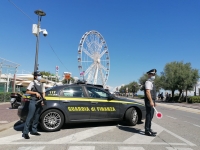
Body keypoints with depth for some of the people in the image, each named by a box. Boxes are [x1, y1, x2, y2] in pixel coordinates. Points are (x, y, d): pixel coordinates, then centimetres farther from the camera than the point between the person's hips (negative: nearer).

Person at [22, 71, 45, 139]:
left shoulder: (41, 85, 17)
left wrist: (43, 100, 0)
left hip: (39, 102, 6)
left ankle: (33, 130, 19)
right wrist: (36, 93, -16)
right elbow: (27, 91, -6)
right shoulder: (32, 83, -1)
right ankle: (25, 132, -5)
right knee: (30, 117, -9)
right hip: (33, 101, -6)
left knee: (36, 117, 9)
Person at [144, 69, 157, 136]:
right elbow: (147, 92, -23)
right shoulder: (148, 82, -11)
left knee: (150, 116, 15)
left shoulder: (151, 83, 21)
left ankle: (149, 129, 24)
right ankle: (147, 131, -3)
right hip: (149, 102, -10)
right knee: (149, 116, -8)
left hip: (151, 101, 10)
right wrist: (151, 101, -30)